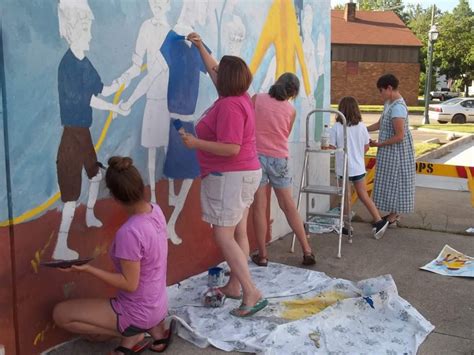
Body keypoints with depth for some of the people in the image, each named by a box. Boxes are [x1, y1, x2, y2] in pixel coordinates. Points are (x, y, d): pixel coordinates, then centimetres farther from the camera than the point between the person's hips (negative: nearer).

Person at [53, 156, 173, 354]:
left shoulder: (128, 232, -31)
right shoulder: (156, 210, -9)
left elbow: (129, 284, -25)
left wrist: (88, 269, -24)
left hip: (139, 314, -8)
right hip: (156, 306, 8)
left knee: (60, 314, 1)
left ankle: (132, 335, 2)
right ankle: (153, 329, 14)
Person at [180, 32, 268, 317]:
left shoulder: (230, 105, -21)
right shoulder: (239, 97, 8)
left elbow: (231, 148, -27)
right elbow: (214, 71, 26)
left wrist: (196, 143, -20)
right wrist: (200, 46, 33)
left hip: (229, 177, -10)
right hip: (246, 174, 10)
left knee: (223, 236, -10)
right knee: (238, 233, 13)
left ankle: (252, 294, -12)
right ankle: (234, 286, 23)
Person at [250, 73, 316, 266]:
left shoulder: (257, 98, 1)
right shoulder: (291, 110, 4)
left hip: (256, 156, -1)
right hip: (278, 159, 1)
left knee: (259, 207, 4)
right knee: (289, 206, 11)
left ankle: (262, 255, 8)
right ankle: (307, 251, 16)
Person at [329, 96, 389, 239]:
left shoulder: (336, 127, -12)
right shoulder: (361, 126, -3)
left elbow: (332, 147, -13)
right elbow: (366, 147, 4)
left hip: (343, 167, -2)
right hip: (358, 167, 2)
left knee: (347, 196, 9)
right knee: (364, 195, 12)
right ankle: (379, 221, 9)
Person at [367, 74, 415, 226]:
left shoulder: (398, 107, -24)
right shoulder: (389, 103, 6)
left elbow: (399, 136, -25)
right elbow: (380, 124, 16)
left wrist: (379, 144, -17)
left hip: (396, 151, -9)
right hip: (390, 152, 9)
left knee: (394, 182, 2)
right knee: (391, 182, 16)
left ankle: (394, 215, 14)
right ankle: (394, 213, 27)